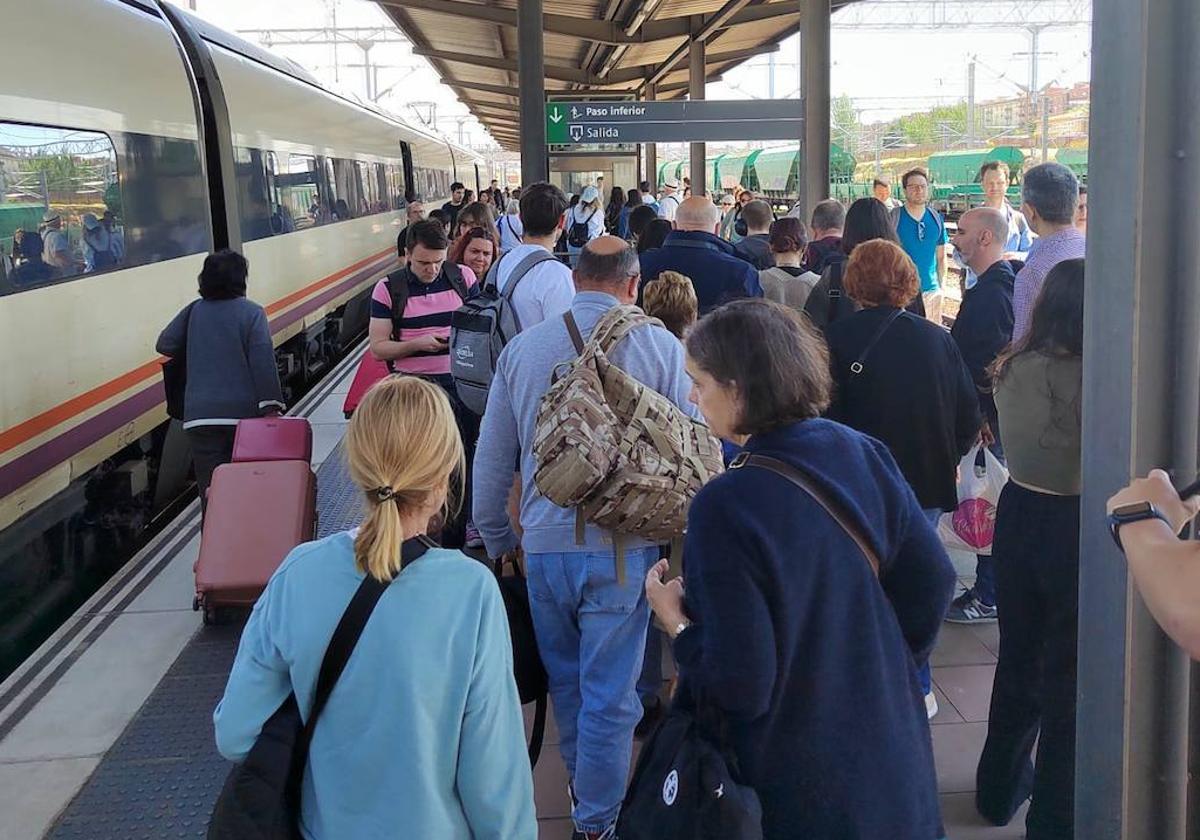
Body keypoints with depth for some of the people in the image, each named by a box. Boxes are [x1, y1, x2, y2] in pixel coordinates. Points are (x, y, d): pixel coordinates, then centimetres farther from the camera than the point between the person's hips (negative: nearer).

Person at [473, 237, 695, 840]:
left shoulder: (521, 348, 3)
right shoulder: (661, 347, -7)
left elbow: (491, 458, 9)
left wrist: (496, 539, 21)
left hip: (544, 542, 4)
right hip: (621, 546, -3)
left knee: (565, 681, 22)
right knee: (609, 694, 8)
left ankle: (581, 785, 42)